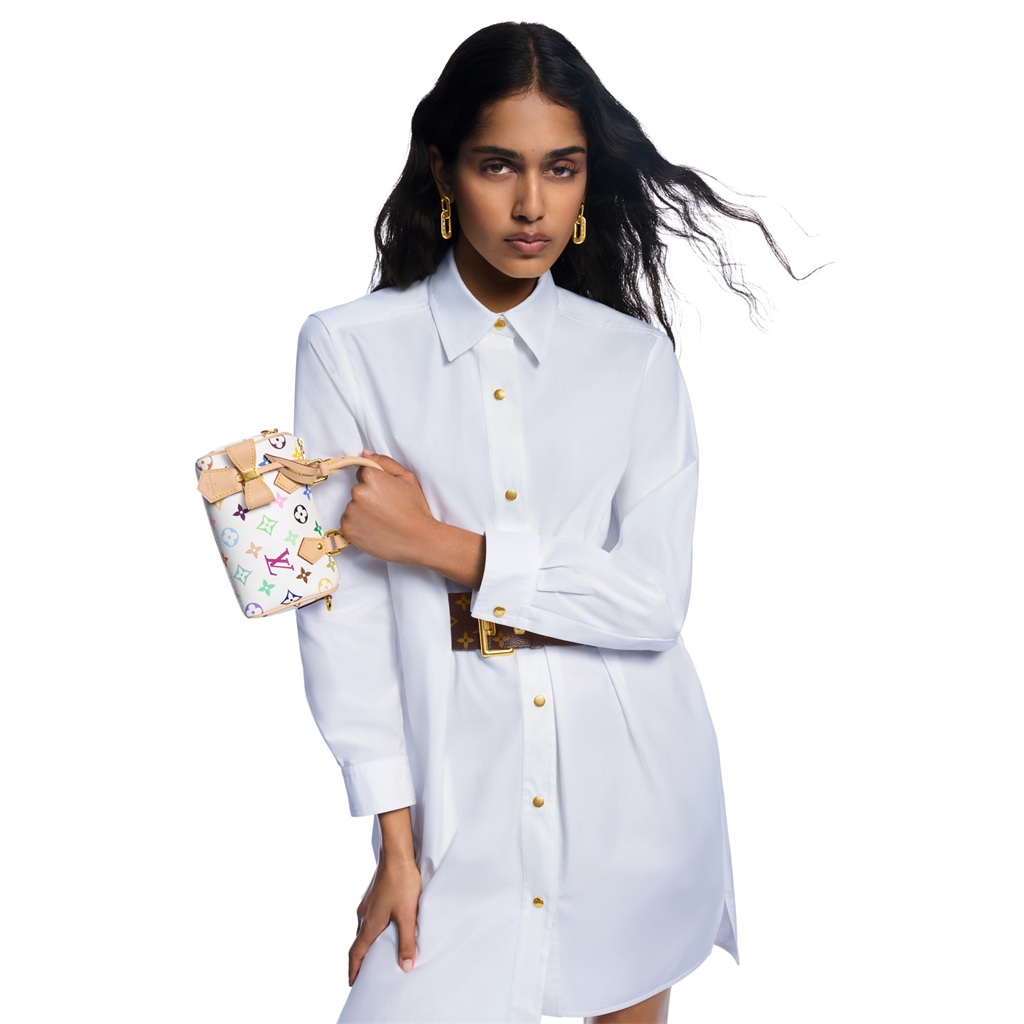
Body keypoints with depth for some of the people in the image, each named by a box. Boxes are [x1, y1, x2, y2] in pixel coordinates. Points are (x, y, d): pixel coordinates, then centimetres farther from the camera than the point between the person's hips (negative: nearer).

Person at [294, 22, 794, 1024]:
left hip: (636, 782, 2)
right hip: (464, 782, -1)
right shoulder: (350, 347, -4)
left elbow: (655, 597, -8)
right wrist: (393, 833, -9)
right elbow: (341, 602, -7)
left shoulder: (635, 357, 1)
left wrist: (442, 546, -14)